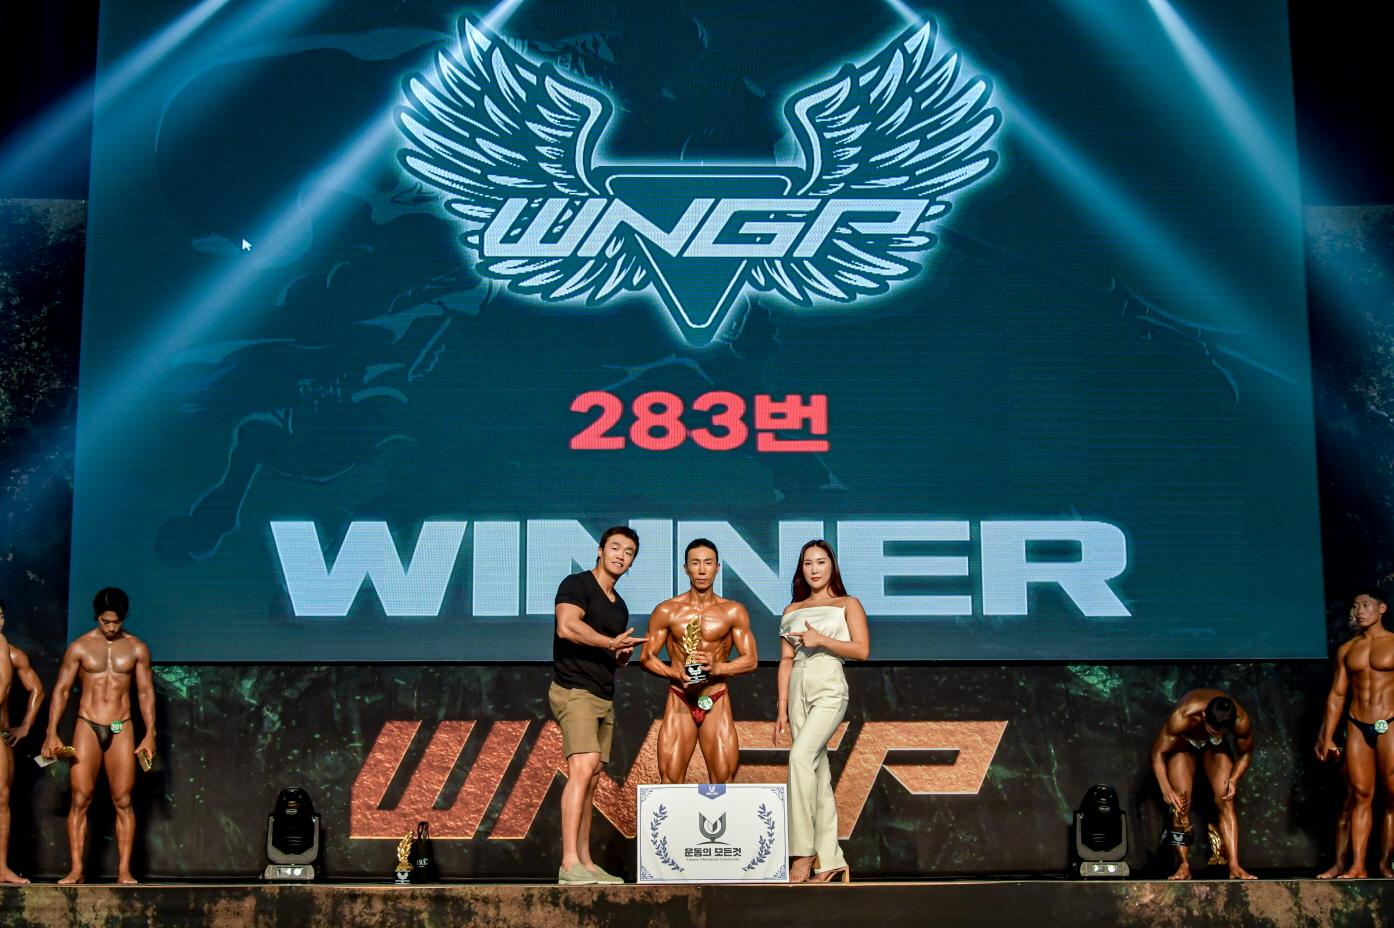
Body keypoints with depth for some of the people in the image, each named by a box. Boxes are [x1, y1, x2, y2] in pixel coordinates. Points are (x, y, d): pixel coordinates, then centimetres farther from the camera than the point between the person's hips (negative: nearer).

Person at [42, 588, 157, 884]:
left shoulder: (137, 649, 5)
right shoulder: (79, 648, 2)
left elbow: (145, 693, 9)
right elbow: (61, 690, 3)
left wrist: (150, 734, 3)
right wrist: (52, 734, -4)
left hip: (121, 729, 1)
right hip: (87, 727, -1)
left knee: (123, 801, -2)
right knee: (80, 799, -5)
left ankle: (124, 870, 0)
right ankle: (76, 869, -1)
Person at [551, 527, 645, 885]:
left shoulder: (619, 606, 21)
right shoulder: (577, 585, -4)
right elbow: (567, 627, -22)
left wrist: (624, 652, 7)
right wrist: (610, 643, -21)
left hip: (604, 697, 9)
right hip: (574, 690, -9)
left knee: (591, 781, 7)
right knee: (582, 767, -22)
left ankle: (585, 863, 9)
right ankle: (569, 863, -27)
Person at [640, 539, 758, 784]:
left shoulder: (733, 612, 3)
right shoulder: (667, 611, 2)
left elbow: (751, 660, 1)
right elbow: (646, 657, 3)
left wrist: (718, 668, -18)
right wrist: (677, 674, -15)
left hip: (717, 703, 0)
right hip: (679, 702, 0)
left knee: (725, 777, -3)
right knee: (670, 776, -5)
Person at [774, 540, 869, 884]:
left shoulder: (848, 605, 7)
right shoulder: (792, 611, 17)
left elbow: (862, 650, -4)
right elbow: (786, 660, 14)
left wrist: (821, 640, -13)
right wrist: (782, 706, 8)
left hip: (829, 690, -5)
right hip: (798, 691, 5)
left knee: (801, 756, -23)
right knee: (818, 771, 3)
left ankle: (803, 853, -21)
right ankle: (830, 861, 5)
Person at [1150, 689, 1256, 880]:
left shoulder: (1241, 721, -35)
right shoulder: (1183, 717, -43)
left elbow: (1245, 753, -12)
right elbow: (1158, 752, -33)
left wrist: (1233, 779, -29)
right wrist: (1166, 789, -45)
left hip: (1215, 748, 2)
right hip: (1183, 742, -2)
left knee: (1226, 801, -11)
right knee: (1181, 804, -12)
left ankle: (1234, 866, -12)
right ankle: (1184, 866, -9)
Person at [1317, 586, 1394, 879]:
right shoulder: (1347, 650, 12)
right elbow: (1336, 695, 14)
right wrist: (1327, 737, 11)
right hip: (1357, 727, 3)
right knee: (1361, 796, 2)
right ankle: (1357, 866, 2)